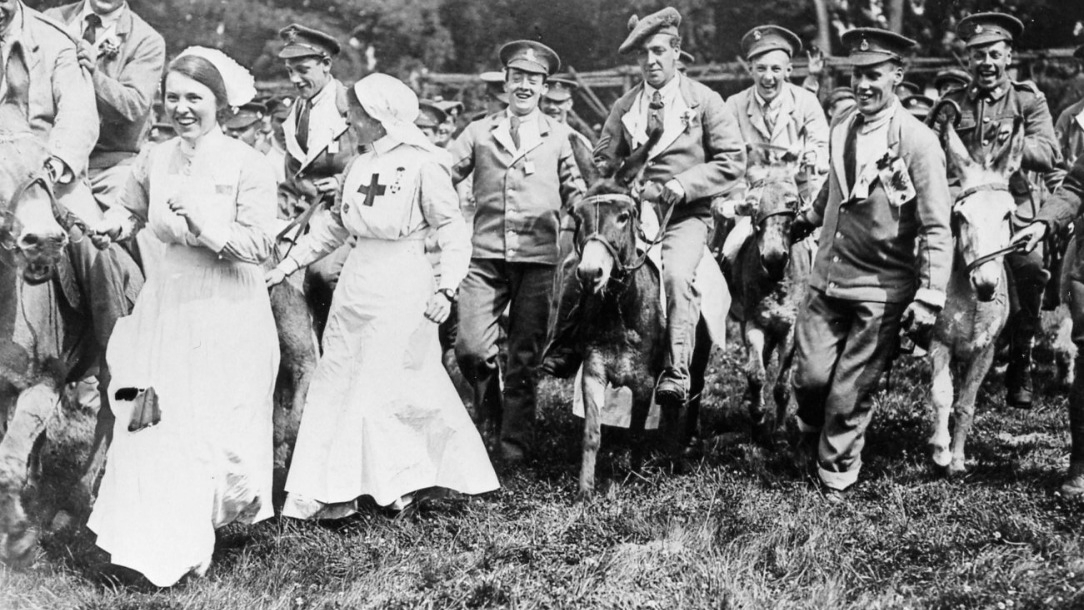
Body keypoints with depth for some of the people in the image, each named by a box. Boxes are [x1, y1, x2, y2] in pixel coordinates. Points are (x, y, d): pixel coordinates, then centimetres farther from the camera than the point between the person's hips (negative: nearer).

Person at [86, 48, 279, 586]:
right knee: (158, 422, 2)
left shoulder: (247, 165, -12)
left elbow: (258, 246, -15)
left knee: (219, 420, 5)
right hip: (170, 304, 4)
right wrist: (112, 225, -2)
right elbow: (131, 208, 19)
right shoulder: (154, 161, 1)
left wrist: (204, 222, -25)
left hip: (228, 309, -4)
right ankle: (162, 546, 16)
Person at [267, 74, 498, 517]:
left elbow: (454, 231, -8)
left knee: (386, 388, -5)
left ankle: (398, 483, 12)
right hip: (356, 282, 7)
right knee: (337, 380, 5)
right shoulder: (359, 166, 11)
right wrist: (287, 265, 18)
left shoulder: (422, 165, -9)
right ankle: (327, 490, 10)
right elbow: (335, 230, 20)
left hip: (402, 286, -7)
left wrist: (447, 288, -18)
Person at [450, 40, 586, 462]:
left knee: (524, 355, 2)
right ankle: (489, 408, 20)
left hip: (538, 258, 0)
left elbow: (575, 193, 14)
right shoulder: (479, 133, 11)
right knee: (471, 348, -9)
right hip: (486, 256, 0)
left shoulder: (558, 137, 10)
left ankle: (514, 440, 13)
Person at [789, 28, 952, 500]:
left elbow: (936, 229, -14)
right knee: (810, 376, 6)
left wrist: (930, 296, -19)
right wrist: (808, 220, 35)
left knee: (851, 391, 3)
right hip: (827, 278, 5)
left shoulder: (918, 142, -13)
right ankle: (812, 434, 37)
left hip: (881, 289, -4)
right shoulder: (841, 126, 5)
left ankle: (835, 477, 22)